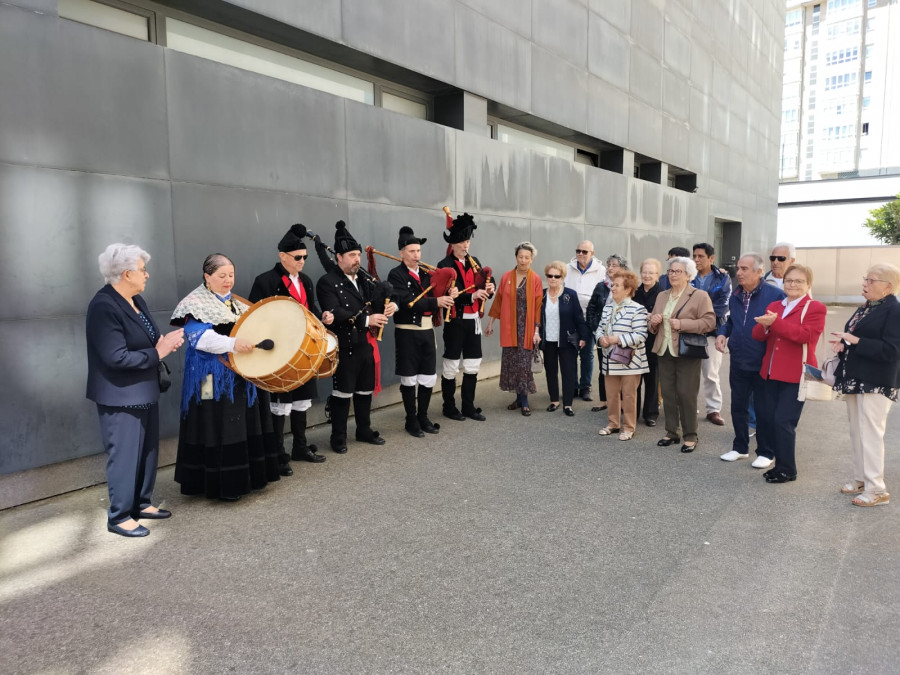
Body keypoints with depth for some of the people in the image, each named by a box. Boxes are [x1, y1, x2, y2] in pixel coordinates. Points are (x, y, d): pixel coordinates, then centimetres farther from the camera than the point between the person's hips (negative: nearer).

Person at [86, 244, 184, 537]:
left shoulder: (136, 300, 7)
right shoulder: (103, 307, -20)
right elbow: (116, 357, -26)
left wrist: (166, 341, -5)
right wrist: (158, 353, -20)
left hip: (144, 391, 9)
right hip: (120, 396, -9)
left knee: (148, 450, 17)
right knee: (125, 455, 2)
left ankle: (142, 503, 32)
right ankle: (119, 517, 17)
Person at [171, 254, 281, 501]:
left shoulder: (236, 303, 16)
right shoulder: (196, 304, -9)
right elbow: (198, 336, -23)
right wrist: (232, 343, -35)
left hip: (241, 376, 8)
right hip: (215, 380, -8)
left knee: (245, 426, 11)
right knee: (218, 430, -5)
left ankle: (246, 476, 23)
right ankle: (221, 484, 5)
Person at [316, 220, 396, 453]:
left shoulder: (363, 280, 13)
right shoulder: (327, 283, -11)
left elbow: (378, 300, 16)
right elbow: (335, 313, -23)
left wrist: (390, 305, -9)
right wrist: (366, 320, -25)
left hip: (367, 344, 7)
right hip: (345, 347, -7)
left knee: (366, 390, 16)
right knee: (342, 393, 2)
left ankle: (364, 430, 31)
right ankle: (338, 437, 15)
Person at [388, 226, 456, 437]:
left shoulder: (426, 273, 11)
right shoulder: (396, 275, -9)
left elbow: (435, 296, 9)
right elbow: (407, 302, -22)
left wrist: (448, 294, -13)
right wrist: (435, 302, -27)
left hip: (427, 331, 6)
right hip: (407, 333, -6)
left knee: (429, 377, 10)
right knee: (409, 378, 5)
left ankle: (423, 417, 25)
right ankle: (412, 421, 17)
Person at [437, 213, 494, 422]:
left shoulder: (475, 262, 11)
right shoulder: (445, 266, -10)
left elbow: (485, 283, 12)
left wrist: (489, 289, -11)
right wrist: (472, 296, -30)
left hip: (473, 320, 7)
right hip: (455, 321, -6)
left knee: (472, 365, 11)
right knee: (451, 366, 2)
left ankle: (468, 406, 21)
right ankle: (449, 407, 16)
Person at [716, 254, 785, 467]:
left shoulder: (775, 294, -13)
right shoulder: (735, 295, 7)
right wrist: (722, 333, 1)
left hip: (763, 363, -6)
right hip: (738, 362, 6)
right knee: (738, 407, 15)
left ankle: (766, 453, 22)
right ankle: (740, 448, 30)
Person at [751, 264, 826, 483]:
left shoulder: (816, 308, -4)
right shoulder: (774, 306, 14)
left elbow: (805, 335, -21)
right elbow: (758, 335, 5)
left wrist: (775, 322, -27)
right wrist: (764, 326, -18)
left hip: (796, 374, -7)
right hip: (771, 372, 7)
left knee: (783, 421, -7)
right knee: (767, 418, 10)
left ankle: (787, 469, 8)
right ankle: (780, 463, 25)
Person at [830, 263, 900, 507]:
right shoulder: (865, 308, 13)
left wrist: (855, 341, -22)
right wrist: (843, 343, 0)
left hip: (876, 383, -9)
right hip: (855, 379, 9)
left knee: (870, 433, -5)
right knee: (856, 432, 15)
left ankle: (876, 489, 4)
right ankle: (860, 478, 26)